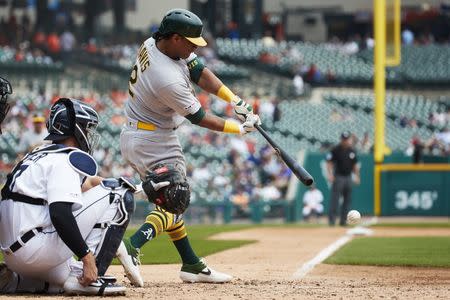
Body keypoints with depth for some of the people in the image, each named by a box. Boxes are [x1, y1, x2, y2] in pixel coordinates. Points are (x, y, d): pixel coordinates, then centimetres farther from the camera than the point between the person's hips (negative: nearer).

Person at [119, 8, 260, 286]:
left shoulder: (152, 44, -4)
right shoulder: (169, 80, -30)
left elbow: (199, 71, 1)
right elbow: (200, 118, -17)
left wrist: (235, 100, -6)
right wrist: (241, 128, -5)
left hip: (132, 137, 10)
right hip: (155, 142, -10)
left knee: (169, 199, 15)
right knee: (174, 202, -6)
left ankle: (192, 265, 21)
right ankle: (132, 248, -26)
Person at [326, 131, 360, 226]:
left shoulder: (352, 151, 10)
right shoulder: (335, 150, -5)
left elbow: (355, 165, 18)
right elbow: (329, 163, -5)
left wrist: (357, 176, 13)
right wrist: (330, 174, -16)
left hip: (348, 177, 6)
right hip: (338, 176, -6)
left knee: (348, 200, 6)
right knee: (335, 199, -10)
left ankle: (343, 220, 11)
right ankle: (331, 219, -9)